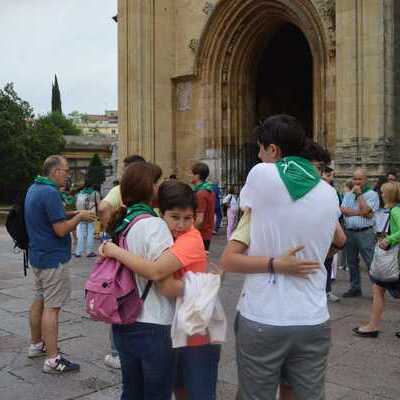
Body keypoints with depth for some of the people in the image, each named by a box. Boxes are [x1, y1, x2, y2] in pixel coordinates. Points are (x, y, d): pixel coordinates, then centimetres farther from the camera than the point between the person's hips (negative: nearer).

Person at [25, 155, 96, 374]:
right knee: (52, 307, -6)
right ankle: (52, 359, 0)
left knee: (39, 300, 19)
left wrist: (73, 214, 9)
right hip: (53, 258, -10)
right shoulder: (51, 193, -22)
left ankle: (36, 345, 33)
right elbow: (61, 229, -23)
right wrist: (79, 217, -8)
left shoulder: (33, 189, 9)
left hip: (38, 255, 10)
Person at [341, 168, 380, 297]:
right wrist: (360, 213, -14)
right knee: (352, 262, 14)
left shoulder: (372, 194, -2)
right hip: (349, 232, 6)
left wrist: (359, 194, -8)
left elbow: (365, 210, -16)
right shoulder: (348, 194, 14)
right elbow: (343, 210, -3)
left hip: (365, 232, -6)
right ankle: (355, 288, 25)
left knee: (371, 262, -8)